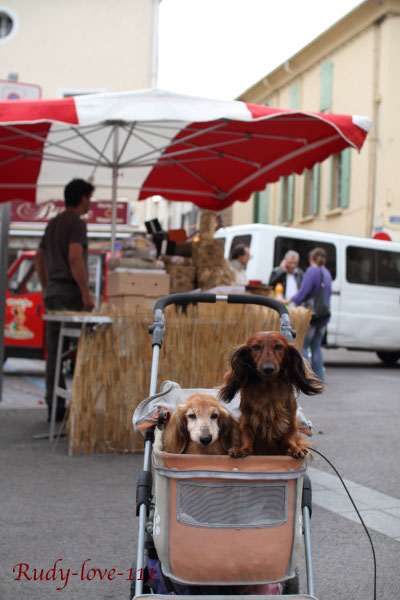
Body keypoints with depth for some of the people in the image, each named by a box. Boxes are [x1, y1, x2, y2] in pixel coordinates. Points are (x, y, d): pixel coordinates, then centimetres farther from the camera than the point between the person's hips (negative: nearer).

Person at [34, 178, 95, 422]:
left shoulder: (53, 223, 18)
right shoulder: (77, 223, -9)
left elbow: (39, 258, 22)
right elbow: (75, 258, -20)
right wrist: (86, 294, -18)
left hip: (52, 293, 9)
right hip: (71, 293, -8)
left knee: (54, 353, 7)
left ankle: (55, 407, 10)